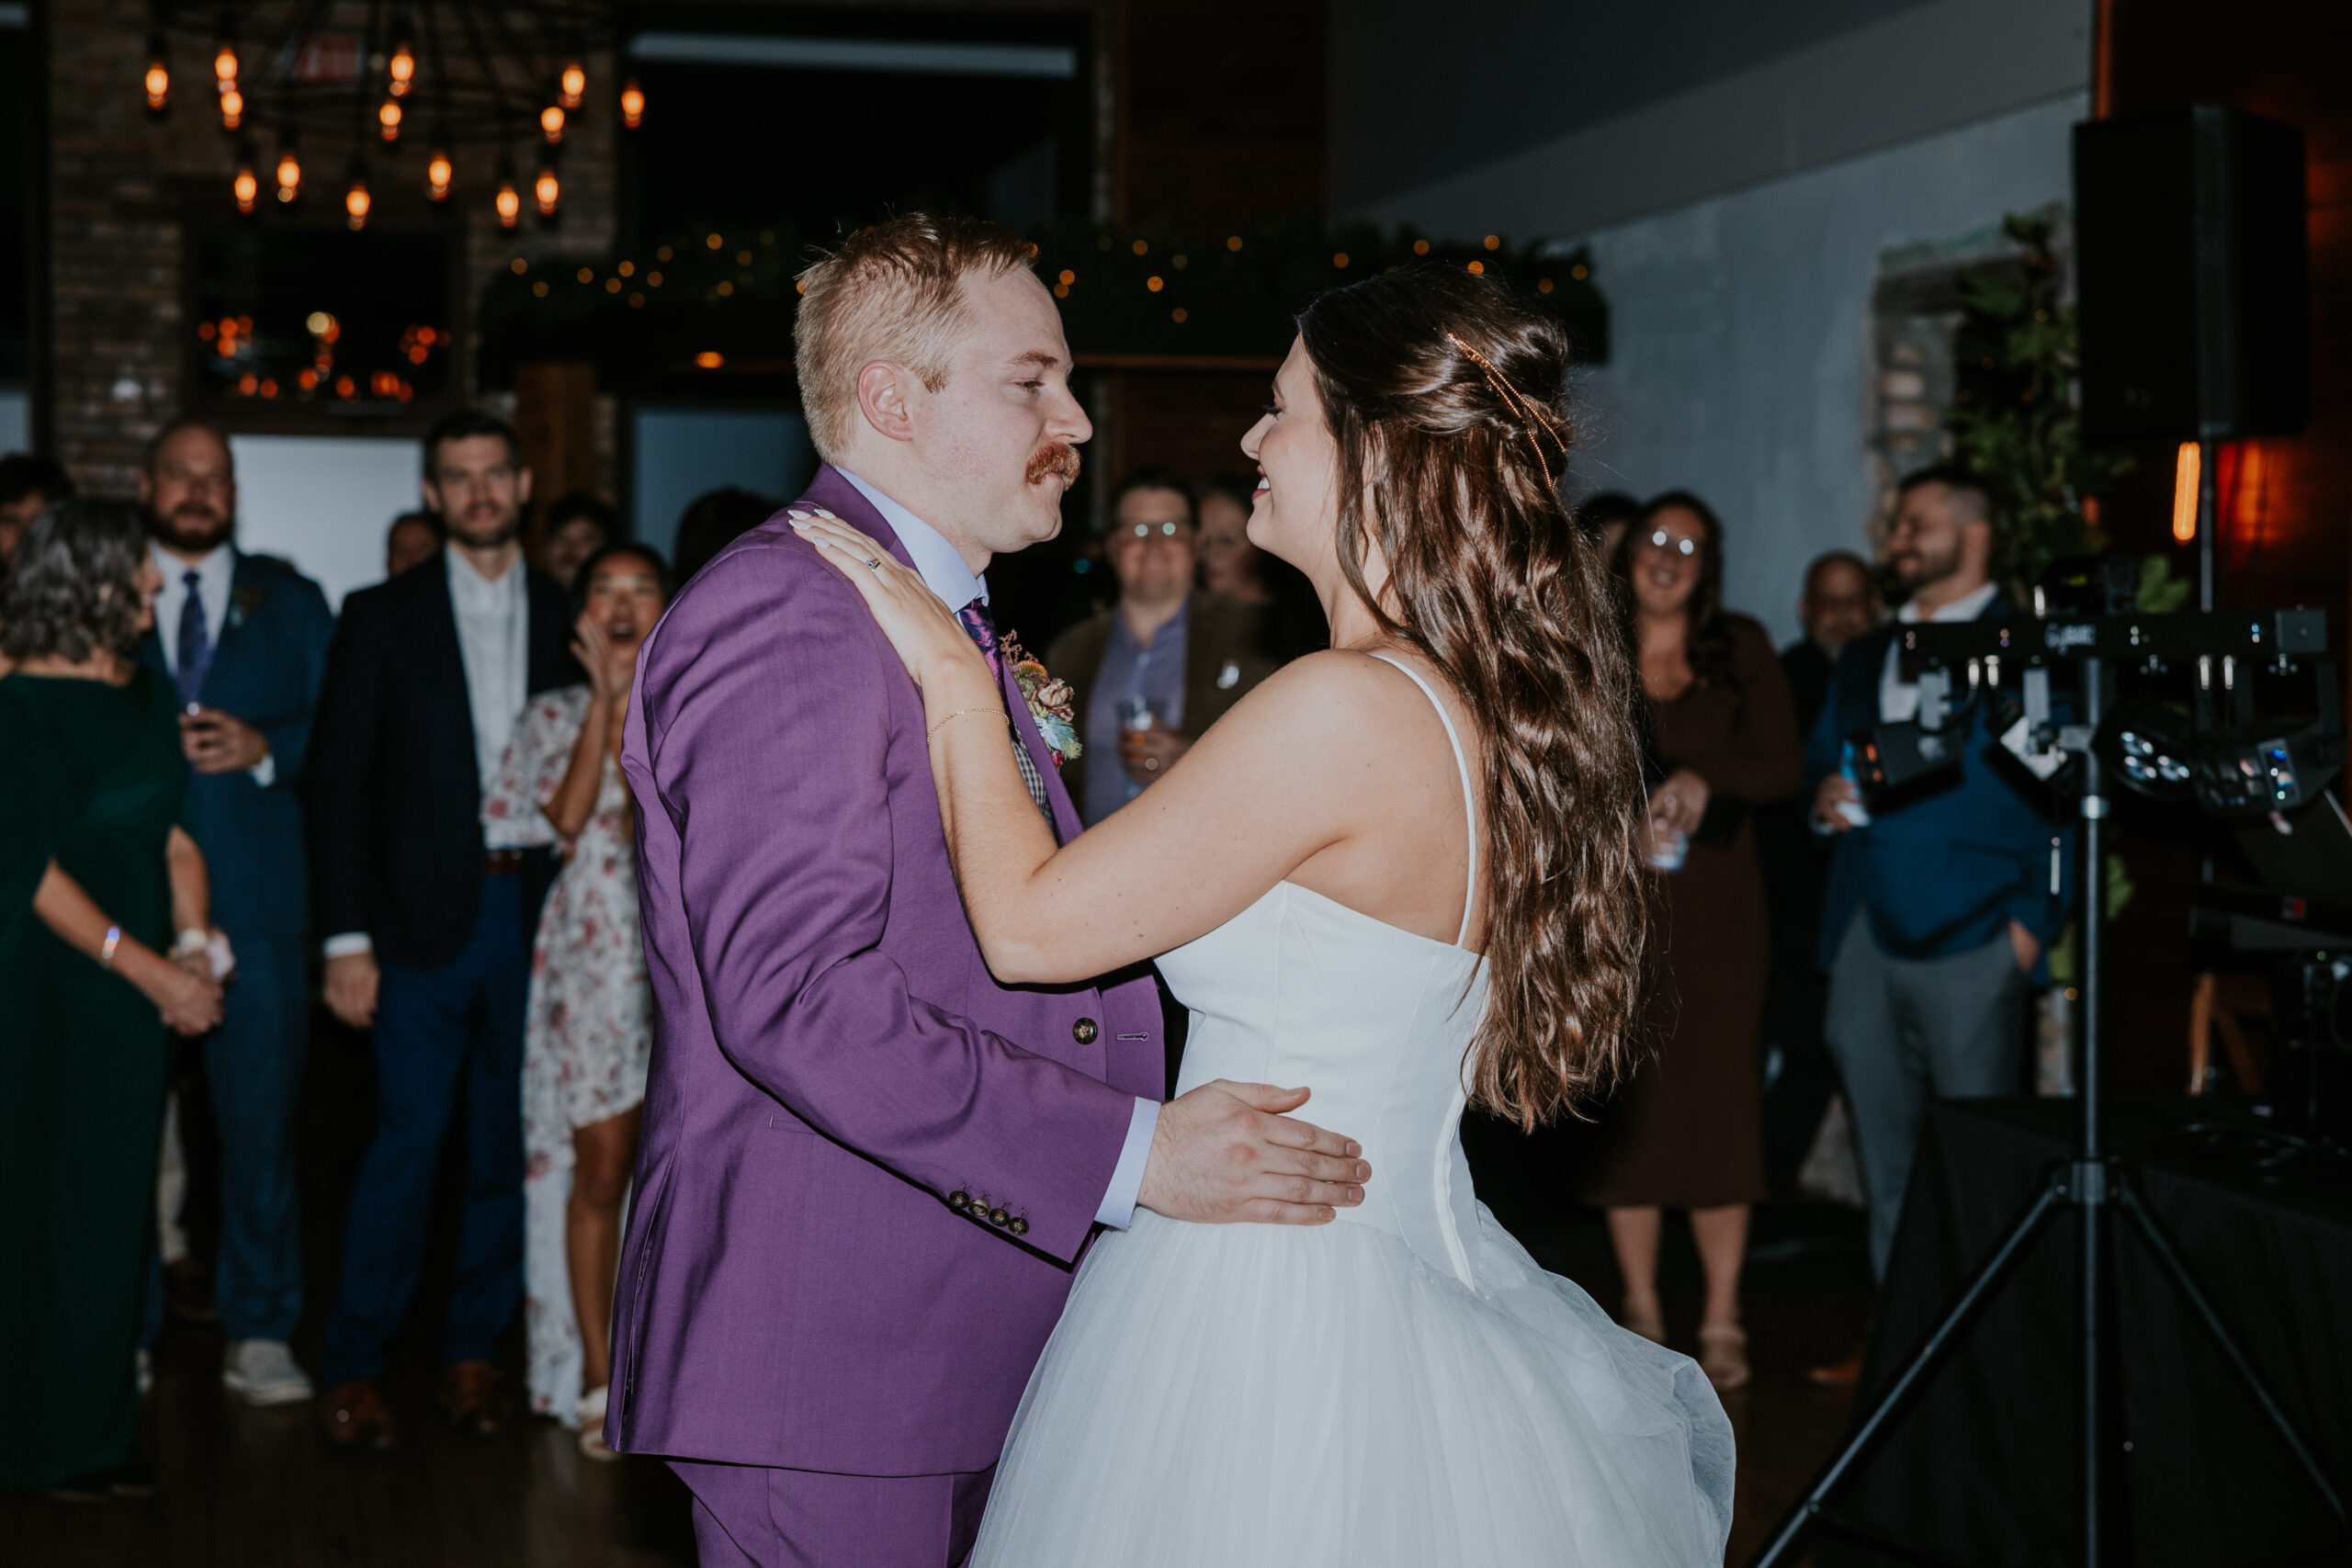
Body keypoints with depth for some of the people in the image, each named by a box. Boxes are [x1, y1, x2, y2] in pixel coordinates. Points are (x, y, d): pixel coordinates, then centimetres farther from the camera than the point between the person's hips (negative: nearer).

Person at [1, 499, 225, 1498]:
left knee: (117, 1202, 12)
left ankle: (95, 1429, 24)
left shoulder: (149, 694, 10)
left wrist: (192, 949, -5)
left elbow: (178, 833, 11)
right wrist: (150, 967, -16)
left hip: (133, 990, 7)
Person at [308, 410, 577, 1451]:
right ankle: (352, 1368, 3)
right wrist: (346, 937, -6)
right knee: (406, 1146, -6)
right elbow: (336, 784, 1)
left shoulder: (565, 620, 10)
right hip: (424, 919, -3)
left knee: (509, 1149, 7)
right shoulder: (382, 619, 3)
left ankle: (473, 1352, 18)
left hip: (536, 912, 3)